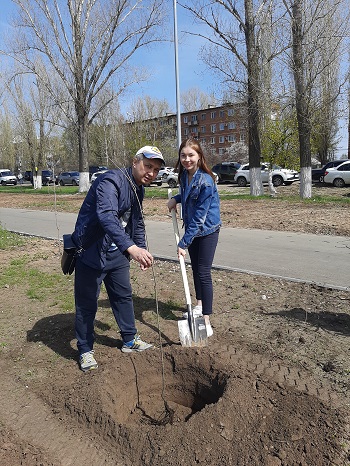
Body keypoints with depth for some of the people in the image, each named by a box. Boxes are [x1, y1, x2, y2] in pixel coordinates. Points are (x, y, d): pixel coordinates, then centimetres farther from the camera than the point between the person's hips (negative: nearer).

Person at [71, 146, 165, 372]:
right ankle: (85, 350, 24)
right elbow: (107, 217, -41)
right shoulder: (111, 181, -23)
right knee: (87, 304, 4)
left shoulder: (138, 189, 6)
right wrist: (131, 247, -53)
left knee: (124, 296, 16)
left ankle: (130, 340, 34)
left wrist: (142, 251, 14)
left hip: (117, 253, 8)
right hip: (91, 252, -8)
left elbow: (137, 223, 18)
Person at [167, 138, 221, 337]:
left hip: (207, 231, -8)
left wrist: (184, 242, -24)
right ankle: (199, 306, 39)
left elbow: (199, 217, -25)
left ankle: (207, 322, 2)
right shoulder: (185, 175, -1)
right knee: (195, 268, 19)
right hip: (192, 229, 8)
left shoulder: (205, 181, -25)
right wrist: (176, 199, 1)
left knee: (204, 273, -7)